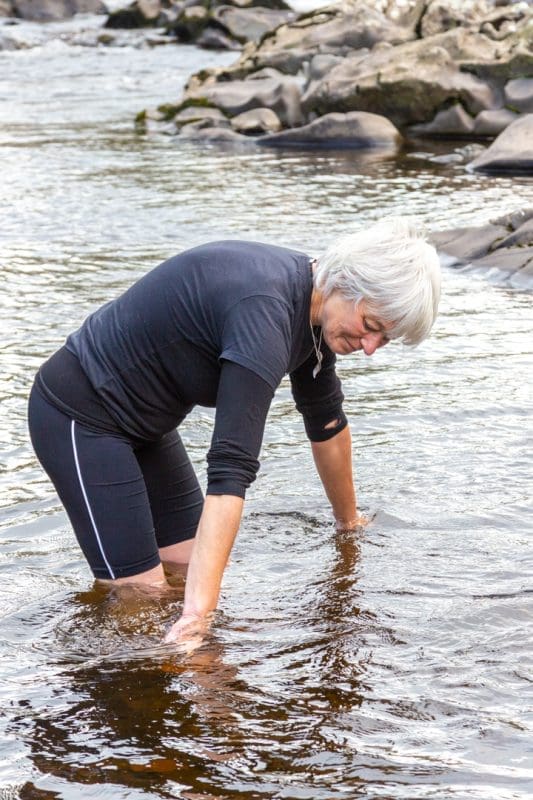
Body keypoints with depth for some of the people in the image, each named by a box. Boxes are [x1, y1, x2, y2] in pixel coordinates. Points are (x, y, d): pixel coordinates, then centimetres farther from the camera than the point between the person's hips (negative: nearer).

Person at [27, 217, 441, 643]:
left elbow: (327, 426, 15)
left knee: (192, 570, 6)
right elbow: (231, 471, -38)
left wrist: (350, 522, 27)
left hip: (142, 422, 9)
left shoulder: (313, 305, -3)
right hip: (81, 417, -9)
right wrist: (198, 610, -41)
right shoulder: (265, 312, -31)